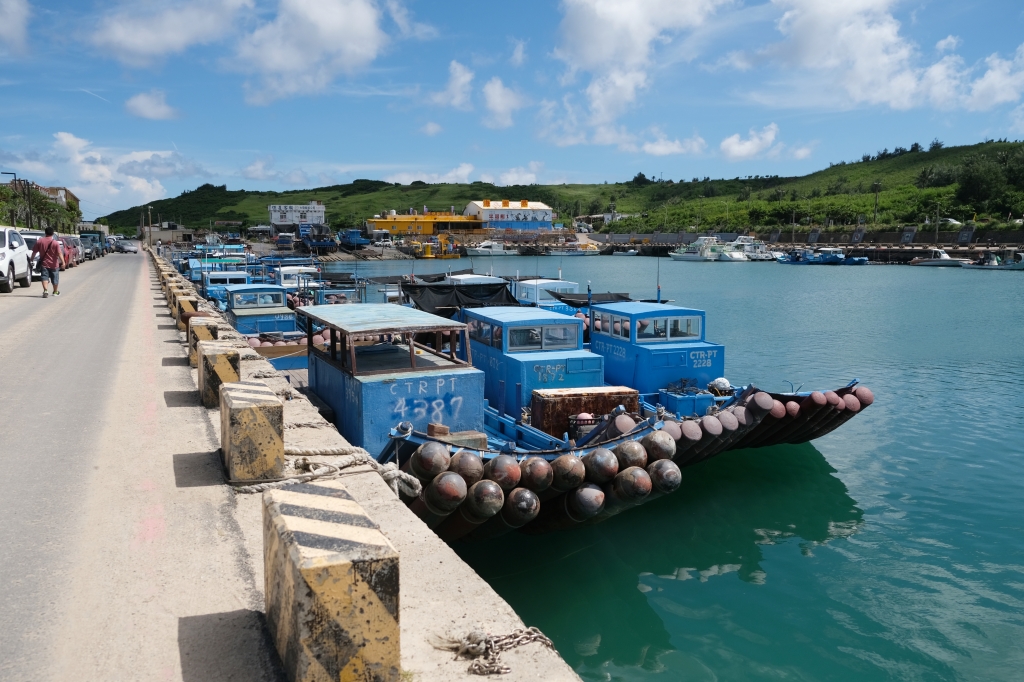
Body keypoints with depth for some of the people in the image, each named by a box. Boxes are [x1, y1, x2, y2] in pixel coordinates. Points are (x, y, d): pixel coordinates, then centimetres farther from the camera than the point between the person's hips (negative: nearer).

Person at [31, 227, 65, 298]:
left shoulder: (39, 241, 0)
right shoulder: (55, 243, -8)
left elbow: (34, 252, 5)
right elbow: (60, 253, -17)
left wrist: (32, 260, 18)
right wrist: (63, 262, -21)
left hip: (44, 264, 1)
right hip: (53, 264, -1)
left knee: (44, 277, -3)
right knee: (55, 278, 13)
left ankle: (45, 290, -26)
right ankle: (55, 292, 29)